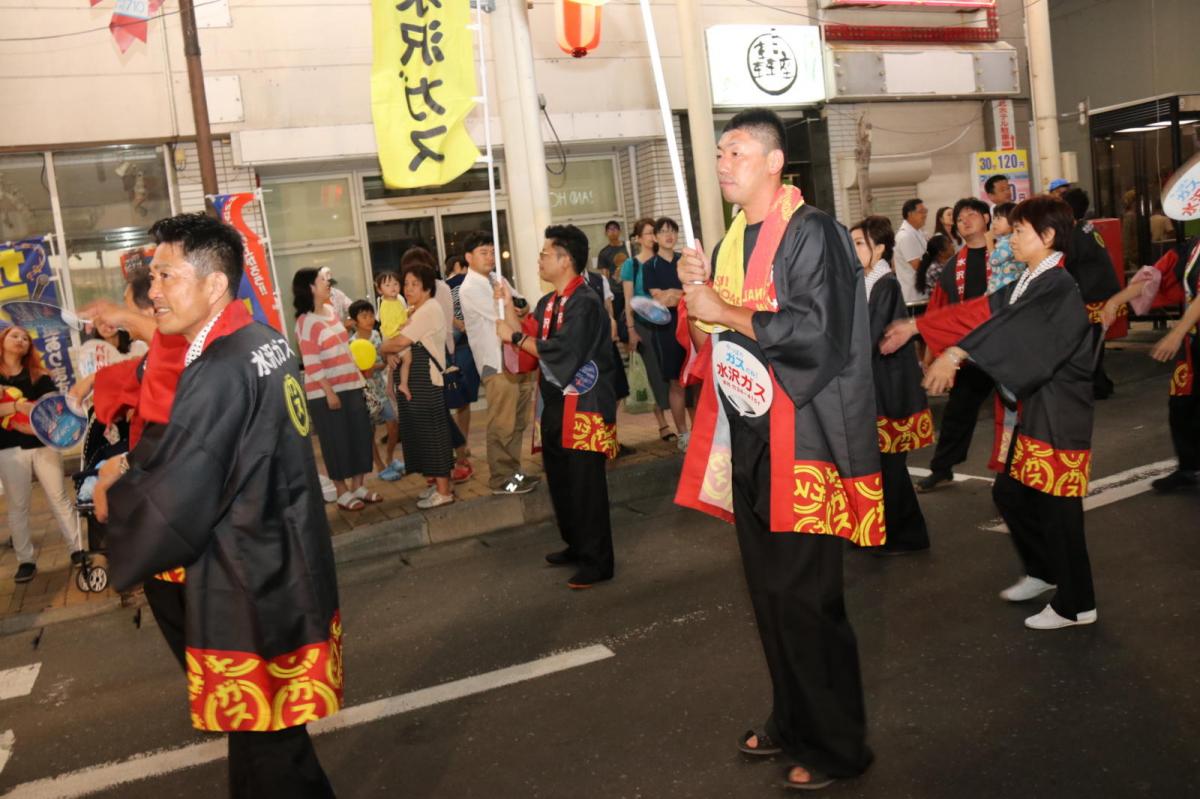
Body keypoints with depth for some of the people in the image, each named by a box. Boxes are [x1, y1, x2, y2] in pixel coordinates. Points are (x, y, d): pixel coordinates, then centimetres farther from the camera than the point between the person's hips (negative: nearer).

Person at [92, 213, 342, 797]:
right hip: (285, 572, 9)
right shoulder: (264, 342, 5)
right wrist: (133, 465, 3)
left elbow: (172, 503, -21)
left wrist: (114, 492, -2)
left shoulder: (220, 373, -24)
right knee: (276, 737, 24)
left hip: (247, 594, -9)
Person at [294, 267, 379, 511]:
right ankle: (343, 493, 14)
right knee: (337, 442, 2)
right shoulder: (306, 322, -13)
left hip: (351, 386, 8)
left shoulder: (331, 311, 10)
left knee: (360, 436, 10)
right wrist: (328, 392, -19)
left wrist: (360, 376, 16)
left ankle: (358, 486, 22)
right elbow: (311, 363, -16)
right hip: (326, 392, -7)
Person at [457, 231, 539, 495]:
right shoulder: (469, 288, -9)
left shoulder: (498, 279, 15)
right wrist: (520, 311, 3)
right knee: (502, 424, -2)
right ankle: (501, 478, 8)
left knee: (518, 421, 14)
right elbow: (502, 316, -15)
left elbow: (523, 307, 15)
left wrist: (521, 310, -8)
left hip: (519, 357, 8)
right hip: (497, 362, -8)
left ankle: (513, 471, 25)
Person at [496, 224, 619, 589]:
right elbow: (524, 336, 8)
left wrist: (515, 337, -15)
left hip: (584, 407, -9)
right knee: (559, 481, 18)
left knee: (585, 486, -2)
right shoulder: (547, 304, 11)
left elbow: (560, 351, -25)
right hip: (555, 404, 9)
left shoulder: (585, 304, -17)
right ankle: (575, 546, 34)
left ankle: (597, 562, 9)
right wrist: (508, 304, 3)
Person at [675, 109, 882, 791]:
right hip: (747, 438, 8)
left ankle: (837, 743, 15)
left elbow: (818, 329, -21)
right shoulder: (733, 240, 15)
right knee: (769, 591, 15)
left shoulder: (811, 233, -10)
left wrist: (726, 312, -16)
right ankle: (793, 721, 31)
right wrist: (698, 292, 1)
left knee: (805, 598, -2)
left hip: (801, 440, -8)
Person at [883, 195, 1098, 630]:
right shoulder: (1028, 283, 12)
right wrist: (915, 326, 10)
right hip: (1029, 407, 9)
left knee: (1055, 507, -1)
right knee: (1009, 494, 17)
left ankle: (1075, 605, 14)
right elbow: (981, 311, 12)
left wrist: (955, 355, -41)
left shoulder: (1061, 287, -18)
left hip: (1058, 411, -9)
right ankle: (1044, 572, 37)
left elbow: (1015, 326, -32)